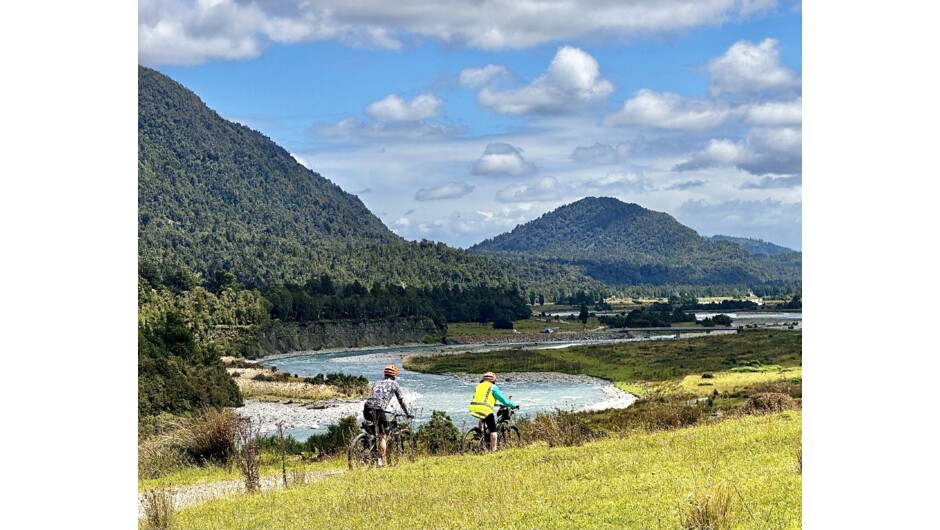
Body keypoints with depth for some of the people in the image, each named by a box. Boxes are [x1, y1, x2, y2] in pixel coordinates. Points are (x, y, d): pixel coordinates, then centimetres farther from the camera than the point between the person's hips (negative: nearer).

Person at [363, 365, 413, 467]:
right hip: (378, 410, -5)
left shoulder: (377, 383, 29)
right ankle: (380, 462, -3)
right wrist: (408, 414, 28)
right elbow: (401, 400, 18)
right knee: (382, 436, 5)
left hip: (367, 410, 5)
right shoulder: (394, 383, 16)